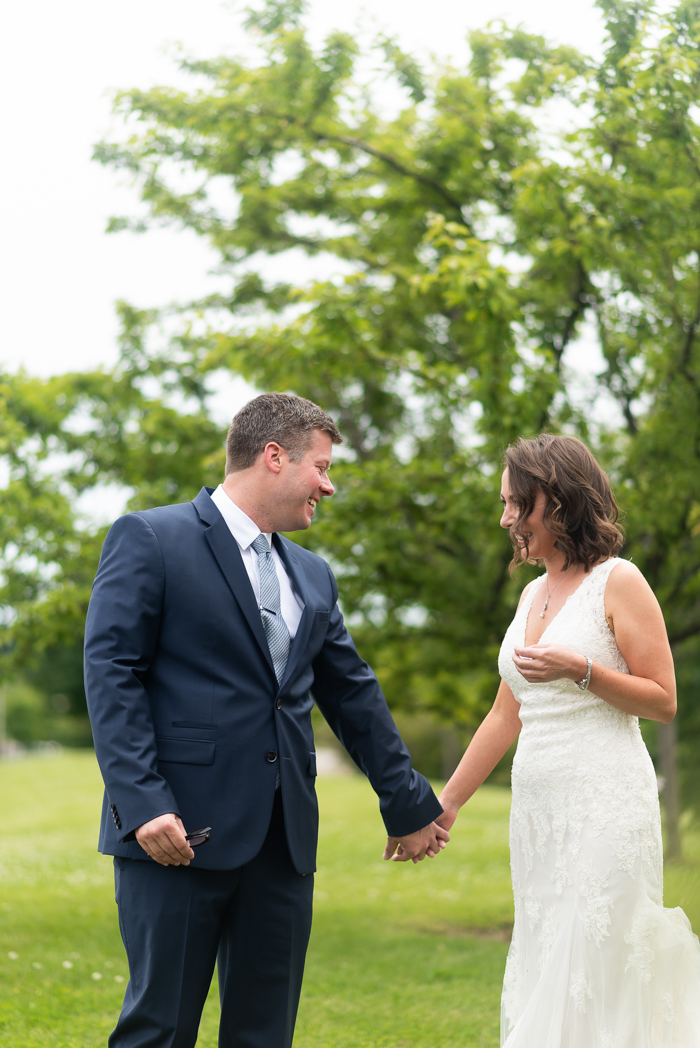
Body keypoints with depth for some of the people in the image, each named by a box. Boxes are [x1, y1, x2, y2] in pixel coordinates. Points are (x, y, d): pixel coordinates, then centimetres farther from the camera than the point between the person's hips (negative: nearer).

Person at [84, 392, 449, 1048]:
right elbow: (112, 675, -9)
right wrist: (144, 805, -18)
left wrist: (406, 804, 26)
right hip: (181, 830, -6)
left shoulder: (313, 576, 18)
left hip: (285, 839, 7)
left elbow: (353, 695, 24)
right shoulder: (149, 540, -2)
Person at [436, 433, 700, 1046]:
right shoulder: (533, 595, 16)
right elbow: (506, 717, 19)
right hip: (538, 807, 7)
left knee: (591, 980, -8)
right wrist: (444, 807, 17)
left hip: (605, 808, -7)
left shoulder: (618, 582, -5)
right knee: (544, 975, 8)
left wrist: (581, 669, -19)